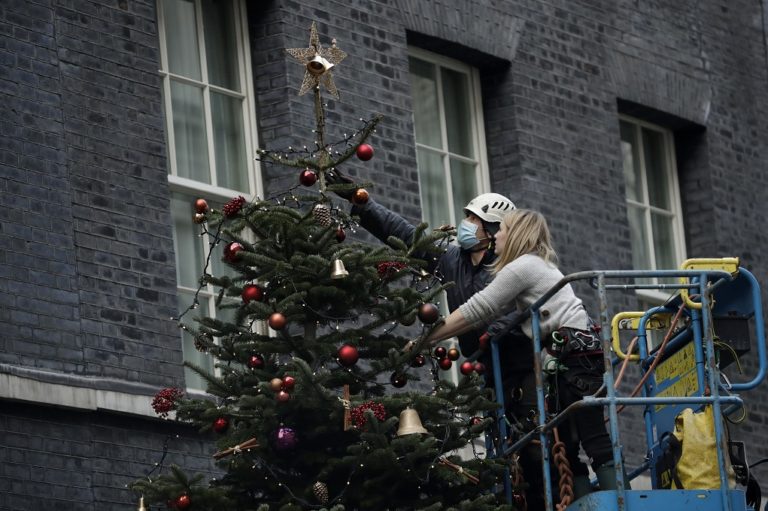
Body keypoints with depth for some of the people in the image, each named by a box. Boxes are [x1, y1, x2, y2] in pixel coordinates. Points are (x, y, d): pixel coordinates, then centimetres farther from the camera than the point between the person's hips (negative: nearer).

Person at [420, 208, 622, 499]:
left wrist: (426, 340, -4)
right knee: (566, 445, 5)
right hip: (574, 355, 10)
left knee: (595, 440, -17)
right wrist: (437, 335, 14)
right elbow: (487, 315, 19)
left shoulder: (523, 266, -7)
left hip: (578, 354, -10)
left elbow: (474, 311, -8)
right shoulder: (536, 265, 23)